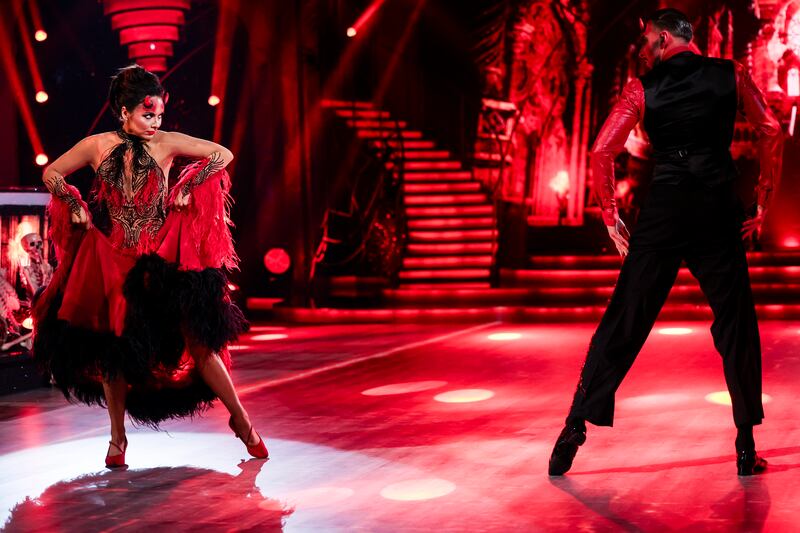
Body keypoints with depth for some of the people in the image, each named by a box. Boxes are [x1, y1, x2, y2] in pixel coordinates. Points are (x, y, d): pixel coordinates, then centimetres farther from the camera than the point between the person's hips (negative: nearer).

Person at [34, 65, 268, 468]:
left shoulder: (166, 143, -3)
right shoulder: (97, 146, 1)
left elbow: (224, 154, 4)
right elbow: (51, 173, 15)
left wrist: (187, 188, -1)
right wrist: (76, 205, 2)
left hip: (162, 260, -1)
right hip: (111, 261, 2)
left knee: (198, 339, -5)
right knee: (113, 349, 9)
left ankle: (240, 419, 10)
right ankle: (118, 438, 25)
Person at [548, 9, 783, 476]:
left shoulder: (644, 88, 4)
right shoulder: (732, 75, 8)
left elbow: (602, 151, -3)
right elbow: (772, 132, 2)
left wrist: (611, 216, 5)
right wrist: (762, 202, 8)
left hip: (663, 210, 0)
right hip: (720, 209, 1)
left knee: (623, 323, 6)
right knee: (735, 327, 10)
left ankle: (576, 428, 6)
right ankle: (747, 449, 12)